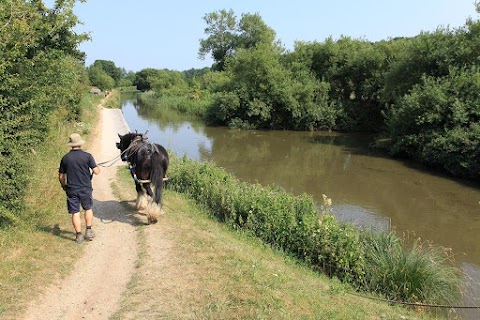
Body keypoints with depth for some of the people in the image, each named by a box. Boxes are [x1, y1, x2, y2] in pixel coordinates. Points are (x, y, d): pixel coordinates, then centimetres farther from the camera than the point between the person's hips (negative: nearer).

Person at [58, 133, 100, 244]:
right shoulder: (87, 156, -9)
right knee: (88, 209, 19)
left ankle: (79, 235, 9)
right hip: (86, 189, -1)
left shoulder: (65, 158, -2)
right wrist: (98, 168, 13)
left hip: (71, 190, 1)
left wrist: (64, 186, 20)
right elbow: (96, 171, -10)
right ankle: (89, 231, 19)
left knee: (75, 212, 6)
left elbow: (61, 176, 3)